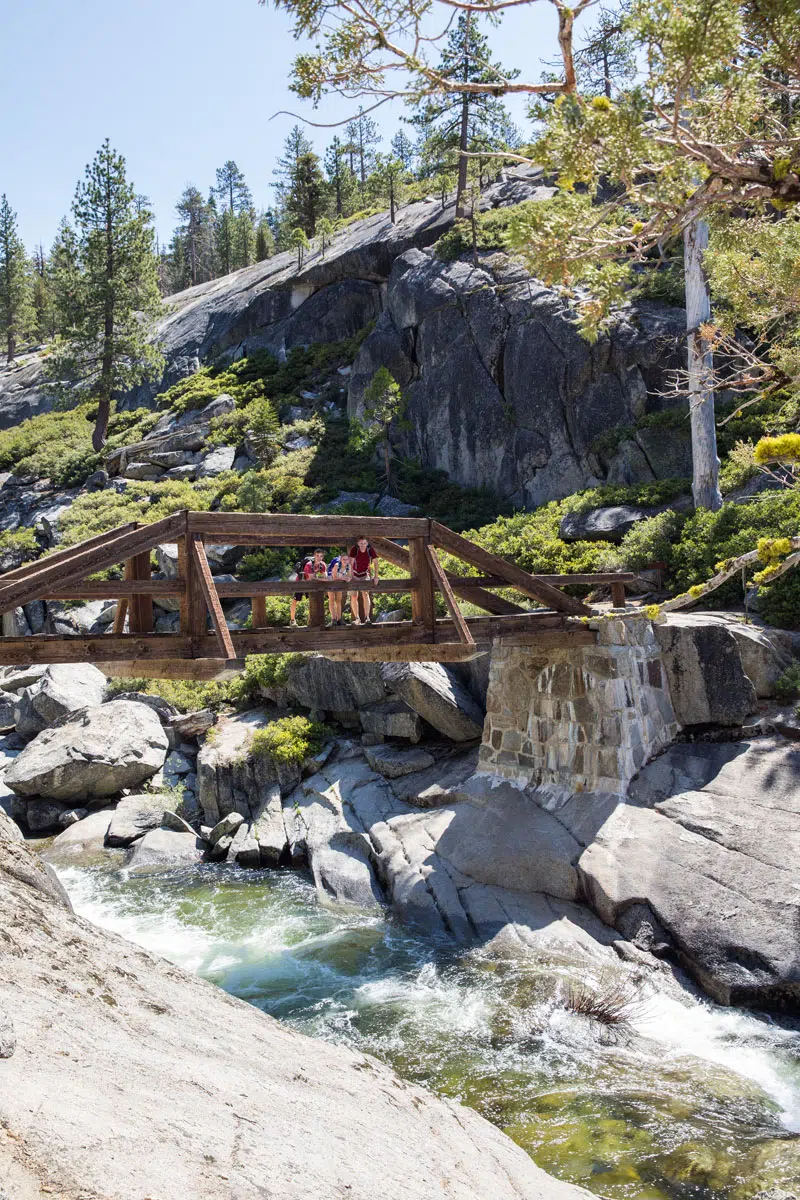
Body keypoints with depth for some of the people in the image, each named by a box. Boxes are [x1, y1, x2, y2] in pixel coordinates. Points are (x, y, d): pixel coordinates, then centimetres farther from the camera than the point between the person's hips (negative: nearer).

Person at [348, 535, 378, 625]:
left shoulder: (370, 550, -18)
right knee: (354, 597, 0)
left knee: (365, 594, -18)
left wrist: (375, 576, -27)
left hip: (364, 574, 0)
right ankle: (357, 618, 11)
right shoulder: (354, 549, -22)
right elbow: (351, 563, -29)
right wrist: (350, 576, -38)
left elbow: (375, 563, -18)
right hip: (354, 574, 0)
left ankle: (367, 617, -23)